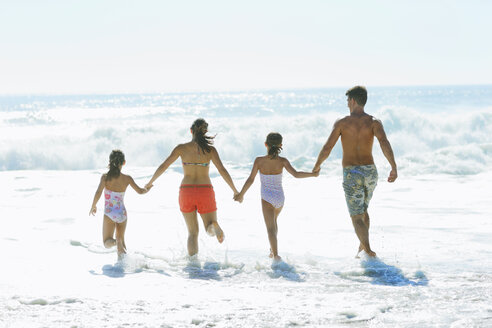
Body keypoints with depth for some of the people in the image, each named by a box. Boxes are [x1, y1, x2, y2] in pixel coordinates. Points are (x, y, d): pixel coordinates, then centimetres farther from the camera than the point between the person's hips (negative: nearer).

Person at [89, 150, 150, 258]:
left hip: (109, 214, -2)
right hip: (122, 214, 2)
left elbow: (98, 193, -19)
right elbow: (140, 191, 5)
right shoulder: (127, 179, -5)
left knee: (107, 243, 5)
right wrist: (147, 189, 27)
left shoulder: (105, 177, -11)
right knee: (121, 239, 23)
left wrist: (93, 206, -2)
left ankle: (116, 242, -27)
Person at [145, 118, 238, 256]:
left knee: (192, 232, 14)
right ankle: (213, 227, -29)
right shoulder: (210, 150, -3)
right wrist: (235, 191, -2)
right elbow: (222, 170, -9)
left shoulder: (181, 148, 0)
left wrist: (150, 182, 15)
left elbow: (163, 166, 1)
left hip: (186, 192, 1)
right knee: (211, 226, 10)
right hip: (205, 192, -1)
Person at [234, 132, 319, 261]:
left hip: (267, 198, -3)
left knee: (270, 227, -5)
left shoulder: (259, 161, -12)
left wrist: (241, 194, 0)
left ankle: (276, 255, -19)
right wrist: (312, 174, -7)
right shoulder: (282, 161, -10)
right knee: (273, 220, 29)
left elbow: (250, 179, -11)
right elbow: (296, 174, -17)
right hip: (280, 197, 3)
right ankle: (273, 250, 37)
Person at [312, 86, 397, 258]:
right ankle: (362, 246, 35)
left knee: (357, 217, -1)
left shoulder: (341, 123, -5)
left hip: (352, 174, -3)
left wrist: (317, 165, 10)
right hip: (370, 172, 4)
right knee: (363, 210, 28)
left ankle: (368, 251, -17)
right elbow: (384, 142, -21)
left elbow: (327, 149, -8)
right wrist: (394, 168, -26)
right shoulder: (374, 122, -2)